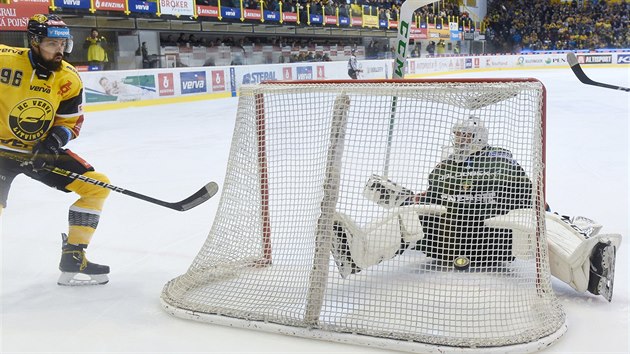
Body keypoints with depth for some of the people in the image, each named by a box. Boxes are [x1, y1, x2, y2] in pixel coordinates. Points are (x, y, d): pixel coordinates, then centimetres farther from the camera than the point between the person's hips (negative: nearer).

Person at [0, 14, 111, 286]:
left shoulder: (69, 79, -6)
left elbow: (71, 121, 3)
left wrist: (55, 140, -17)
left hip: (41, 151, 5)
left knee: (97, 186, -2)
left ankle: (73, 259, 7)